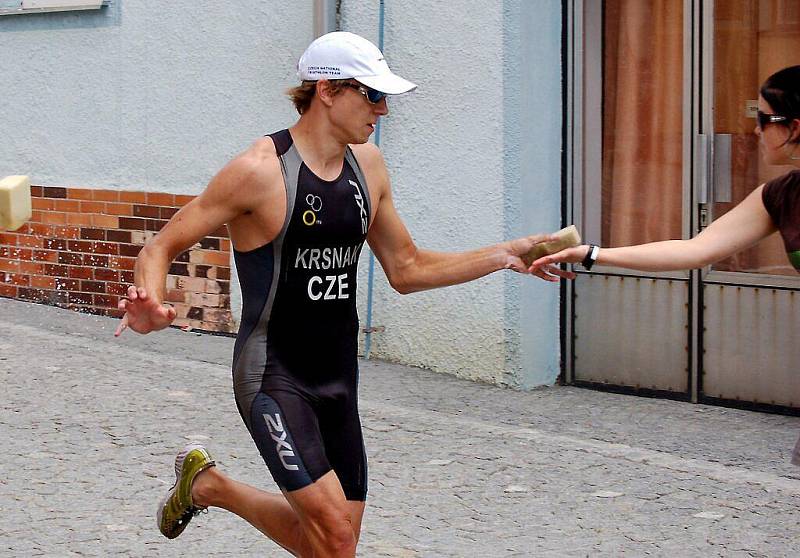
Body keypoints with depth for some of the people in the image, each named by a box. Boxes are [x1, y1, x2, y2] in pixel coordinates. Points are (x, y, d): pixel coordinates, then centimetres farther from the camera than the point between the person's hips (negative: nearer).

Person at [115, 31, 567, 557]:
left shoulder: (367, 164, 6)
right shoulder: (260, 170, -15)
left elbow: (407, 269, 16)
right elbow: (162, 247, -10)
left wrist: (505, 255, 7)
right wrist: (152, 306, -33)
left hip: (338, 376, 7)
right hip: (273, 376, -7)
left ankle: (208, 484, 34)